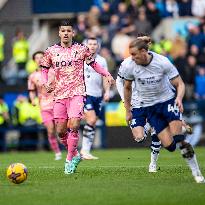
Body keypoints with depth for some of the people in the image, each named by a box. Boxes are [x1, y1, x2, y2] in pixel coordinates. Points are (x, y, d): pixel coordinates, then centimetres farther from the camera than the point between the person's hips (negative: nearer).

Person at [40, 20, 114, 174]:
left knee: (74, 126, -18)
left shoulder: (81, 49, 3)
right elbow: (45, 69, 15)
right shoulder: (51, 51, 6)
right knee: (61, 131, 2)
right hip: (60, 94, 3)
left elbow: (93, 64, 15)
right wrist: (46, 83, -4)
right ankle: (75, 155, 25)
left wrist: (107, 74, 2)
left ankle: (70, 159, -6)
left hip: (77, 92, -3)